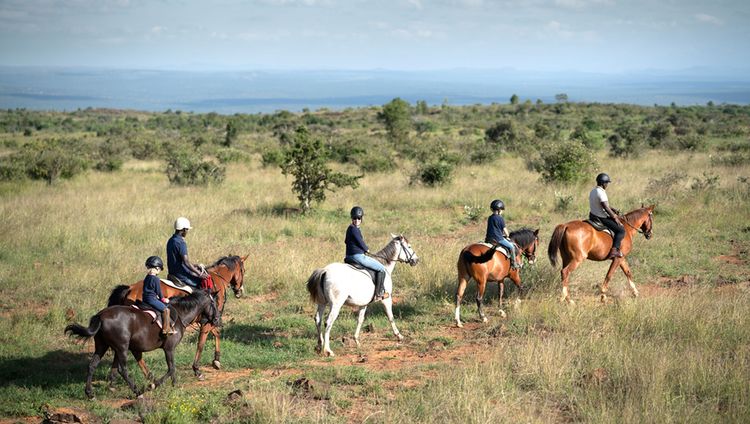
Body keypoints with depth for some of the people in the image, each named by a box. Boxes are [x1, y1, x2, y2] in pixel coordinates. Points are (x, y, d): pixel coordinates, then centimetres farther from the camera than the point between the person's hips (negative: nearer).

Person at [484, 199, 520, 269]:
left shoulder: (489, 218, 9)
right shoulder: (500, 219, -12)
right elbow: (505, 230, -6)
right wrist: (507, 235, 15)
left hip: (489, 239, 7)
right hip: (498, 239, -7)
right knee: (512, 246, 1)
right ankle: (514, 263, -1)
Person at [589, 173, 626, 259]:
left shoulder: (593, 191, 8)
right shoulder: (601, 193, -22)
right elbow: (606, 208, -24)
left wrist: (612, 209, 12)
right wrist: (615, 218, -13)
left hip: (593, 216, 10)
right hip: (601, 218, -10)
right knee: (621, 230, -9)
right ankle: (614, 249, -20)